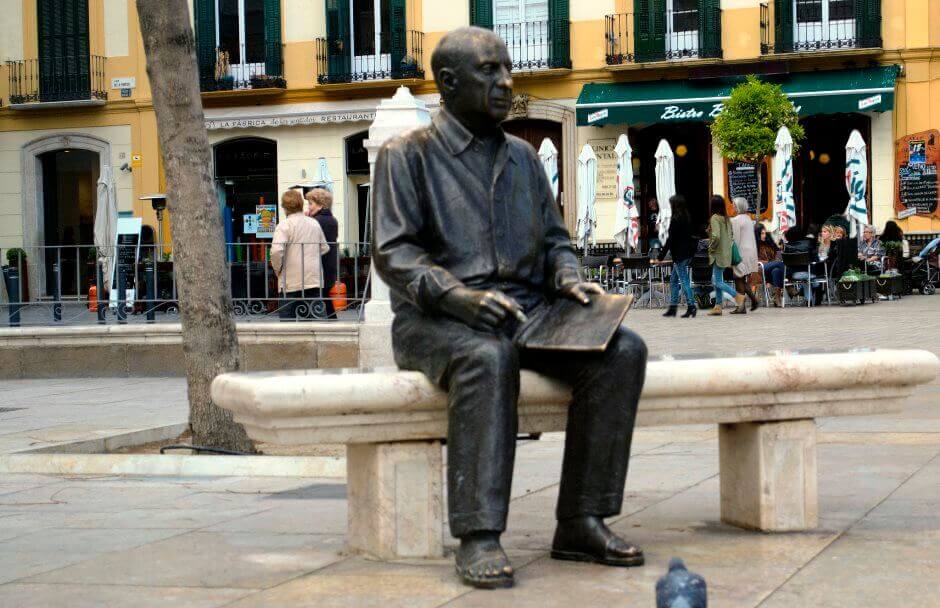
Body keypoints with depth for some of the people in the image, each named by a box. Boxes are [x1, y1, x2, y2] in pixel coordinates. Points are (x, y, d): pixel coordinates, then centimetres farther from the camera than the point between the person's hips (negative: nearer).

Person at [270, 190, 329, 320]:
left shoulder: (284, 225, -10)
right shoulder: (314, 223, 10)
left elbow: (276, 251, -21)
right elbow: (324, 248, 17)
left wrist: (277, 269, -5)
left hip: (292, 281, -5)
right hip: (314, 279, 5)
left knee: (287, 319, 0)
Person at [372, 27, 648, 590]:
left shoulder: (522, 157, 21)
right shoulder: (408, 155, 3)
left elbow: (555, 240, 23)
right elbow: (393, 252, -7)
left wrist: (568, 279, -1)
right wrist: (460, 296, -23)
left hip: (526, 313, 5)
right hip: (436, 318, -5)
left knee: (622, 350, -21)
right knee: (488, 356, -40)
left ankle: (581, 522, -21)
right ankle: (479, 538, -39)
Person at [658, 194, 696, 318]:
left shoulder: (676, 219, -15)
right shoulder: (687, 217, 11)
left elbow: (671, 239, -17)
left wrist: (662, 255, -13)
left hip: (680, 254, -9)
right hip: (688, 253, 9)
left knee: (684, 280, -7)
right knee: (673, 280, 15)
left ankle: (691, 306, -10)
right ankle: (673, 307, 18)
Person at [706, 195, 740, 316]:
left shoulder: (715, 218, -15)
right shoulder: (726, 218, 10)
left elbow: (716, 236, -26)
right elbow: (731, 236, 12)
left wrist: (710, 248, -12)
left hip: (718, 254, -9)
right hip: (726, 254, 9)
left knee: (718, 282, -3)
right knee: (716, 281, 14)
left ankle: (737, 296, -10)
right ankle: (718, 307, 14)